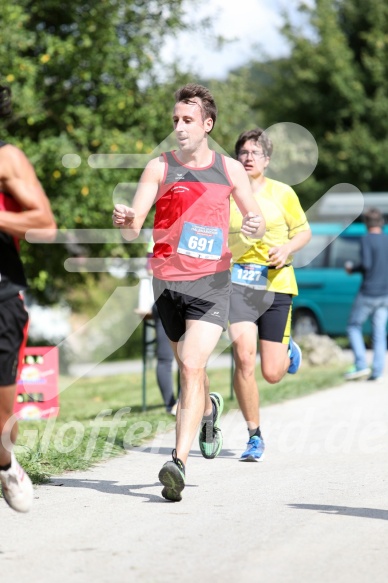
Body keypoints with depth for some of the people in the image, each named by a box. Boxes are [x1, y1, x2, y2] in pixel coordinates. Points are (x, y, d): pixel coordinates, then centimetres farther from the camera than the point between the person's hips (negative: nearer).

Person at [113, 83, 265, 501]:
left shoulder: (230, 169, 4)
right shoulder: (159, 167, 0)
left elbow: (255, 219, 14)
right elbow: (133, 230, -7)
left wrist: (256, 227, -10)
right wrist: (125, 221, -30)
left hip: (211, 282, -2)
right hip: (168, 281, 2)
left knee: (192, 367, -17)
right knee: (189, 369, 17)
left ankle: (178, 462, -21)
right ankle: (209, 408, 52)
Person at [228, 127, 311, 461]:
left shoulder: (282, 193, 2)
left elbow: (304, 231, 9)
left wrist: (287, 248, -10)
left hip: (277, 283, 0)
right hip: (239, 282, 0)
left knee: (272, 373, -1)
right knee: (244, 357, -18)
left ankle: (289, 351, 39)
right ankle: (255, 437, -3)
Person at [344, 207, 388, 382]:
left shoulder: (366, 240, -10)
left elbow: (366, 264, -19)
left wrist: (352, 269, -1)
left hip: (368, 293, -5)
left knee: (354, 327, 7)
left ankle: (361, 365, -5)